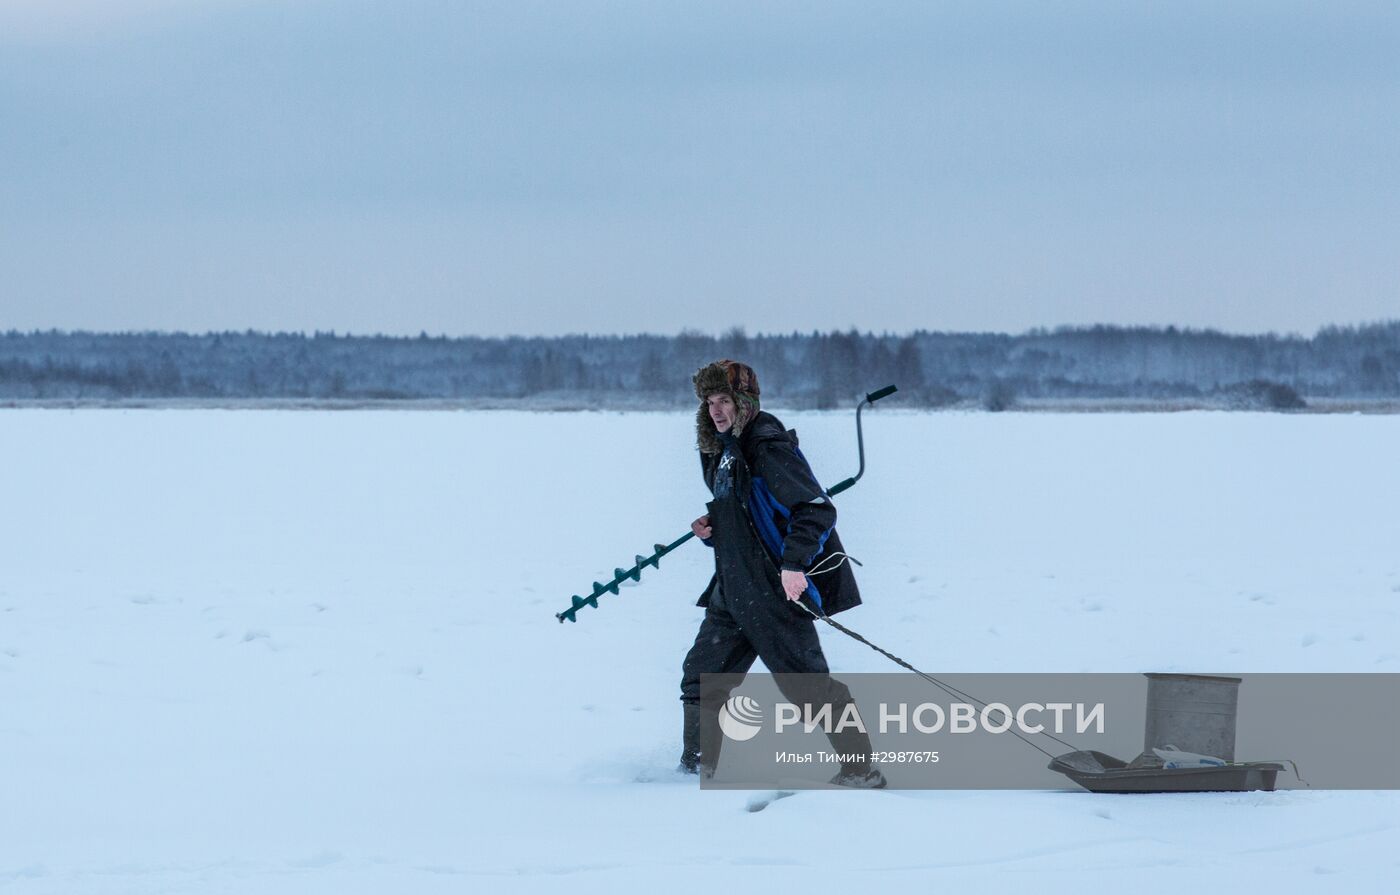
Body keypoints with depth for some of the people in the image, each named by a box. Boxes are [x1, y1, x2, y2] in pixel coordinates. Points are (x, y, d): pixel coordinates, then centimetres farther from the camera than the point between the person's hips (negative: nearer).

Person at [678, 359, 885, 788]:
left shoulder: (769, 448, -15)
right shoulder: (722, 451, 14)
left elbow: (817, 509, -21)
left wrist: (794, 563, -29)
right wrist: (711, 528, 6)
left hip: (777, 589, -10)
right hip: (733, 589, 10)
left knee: (806, 682, -9)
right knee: (701, 674, 11)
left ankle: (861, 769, -4)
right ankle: (696, 766, 22)